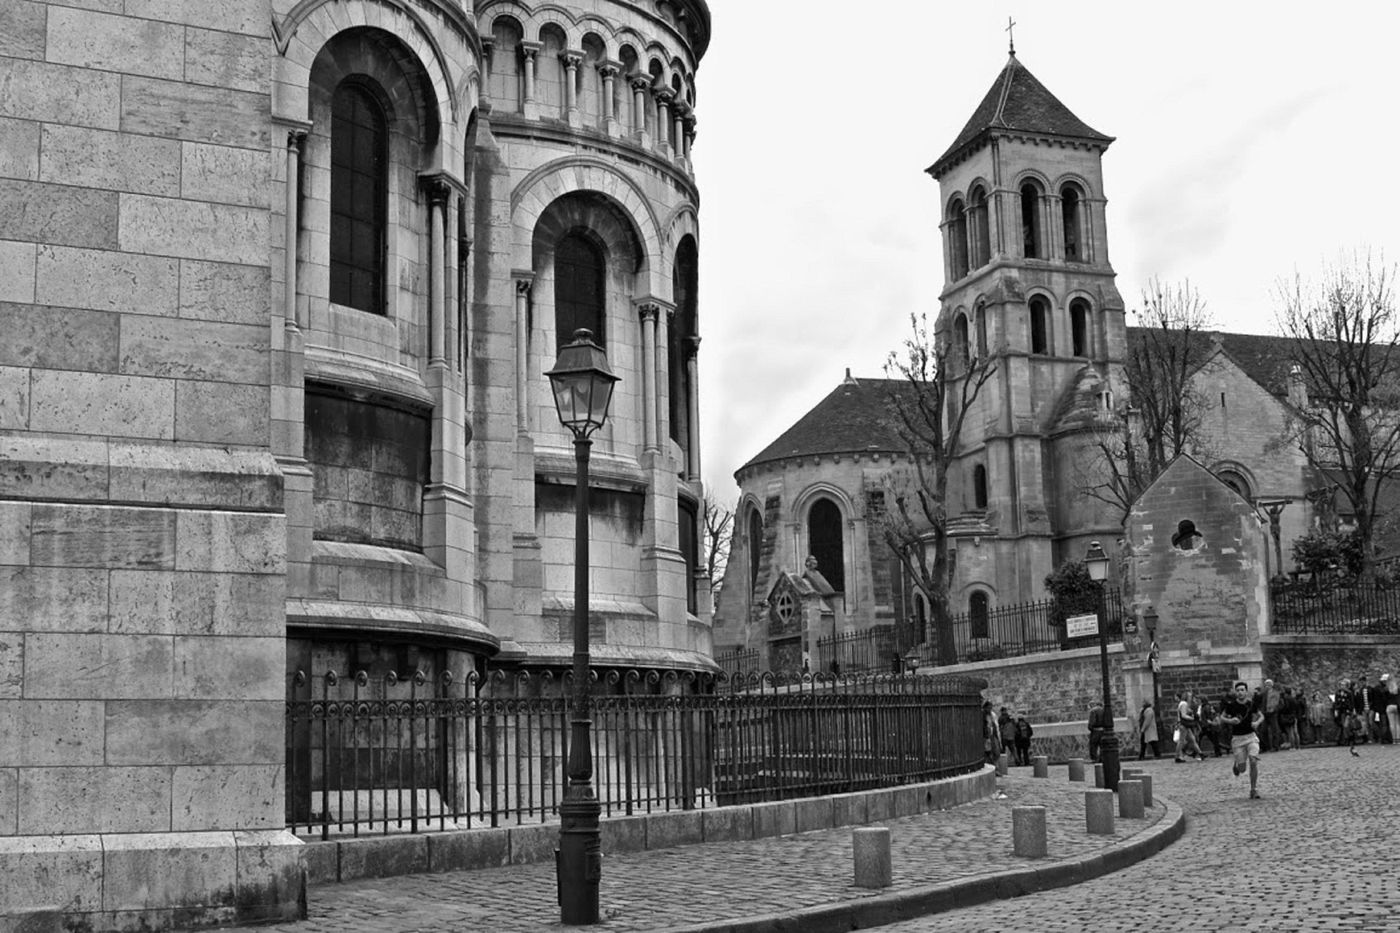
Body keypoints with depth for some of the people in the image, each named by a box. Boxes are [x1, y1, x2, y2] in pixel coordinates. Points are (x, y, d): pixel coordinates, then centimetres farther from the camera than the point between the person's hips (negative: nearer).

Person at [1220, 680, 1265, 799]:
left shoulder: (1252, 703, -1)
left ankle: (1254, 790, -3)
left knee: (1253, 761, -18)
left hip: (1251, 736, 1)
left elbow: (1261, 716, 13)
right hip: (1237, 738, -1)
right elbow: (1222, 717, 5)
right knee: (1242, 768, -3)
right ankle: (1236, 765, 37)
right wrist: (1230, 720, -15)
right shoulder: (1231, 704, -6)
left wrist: (1257, 722, -9)